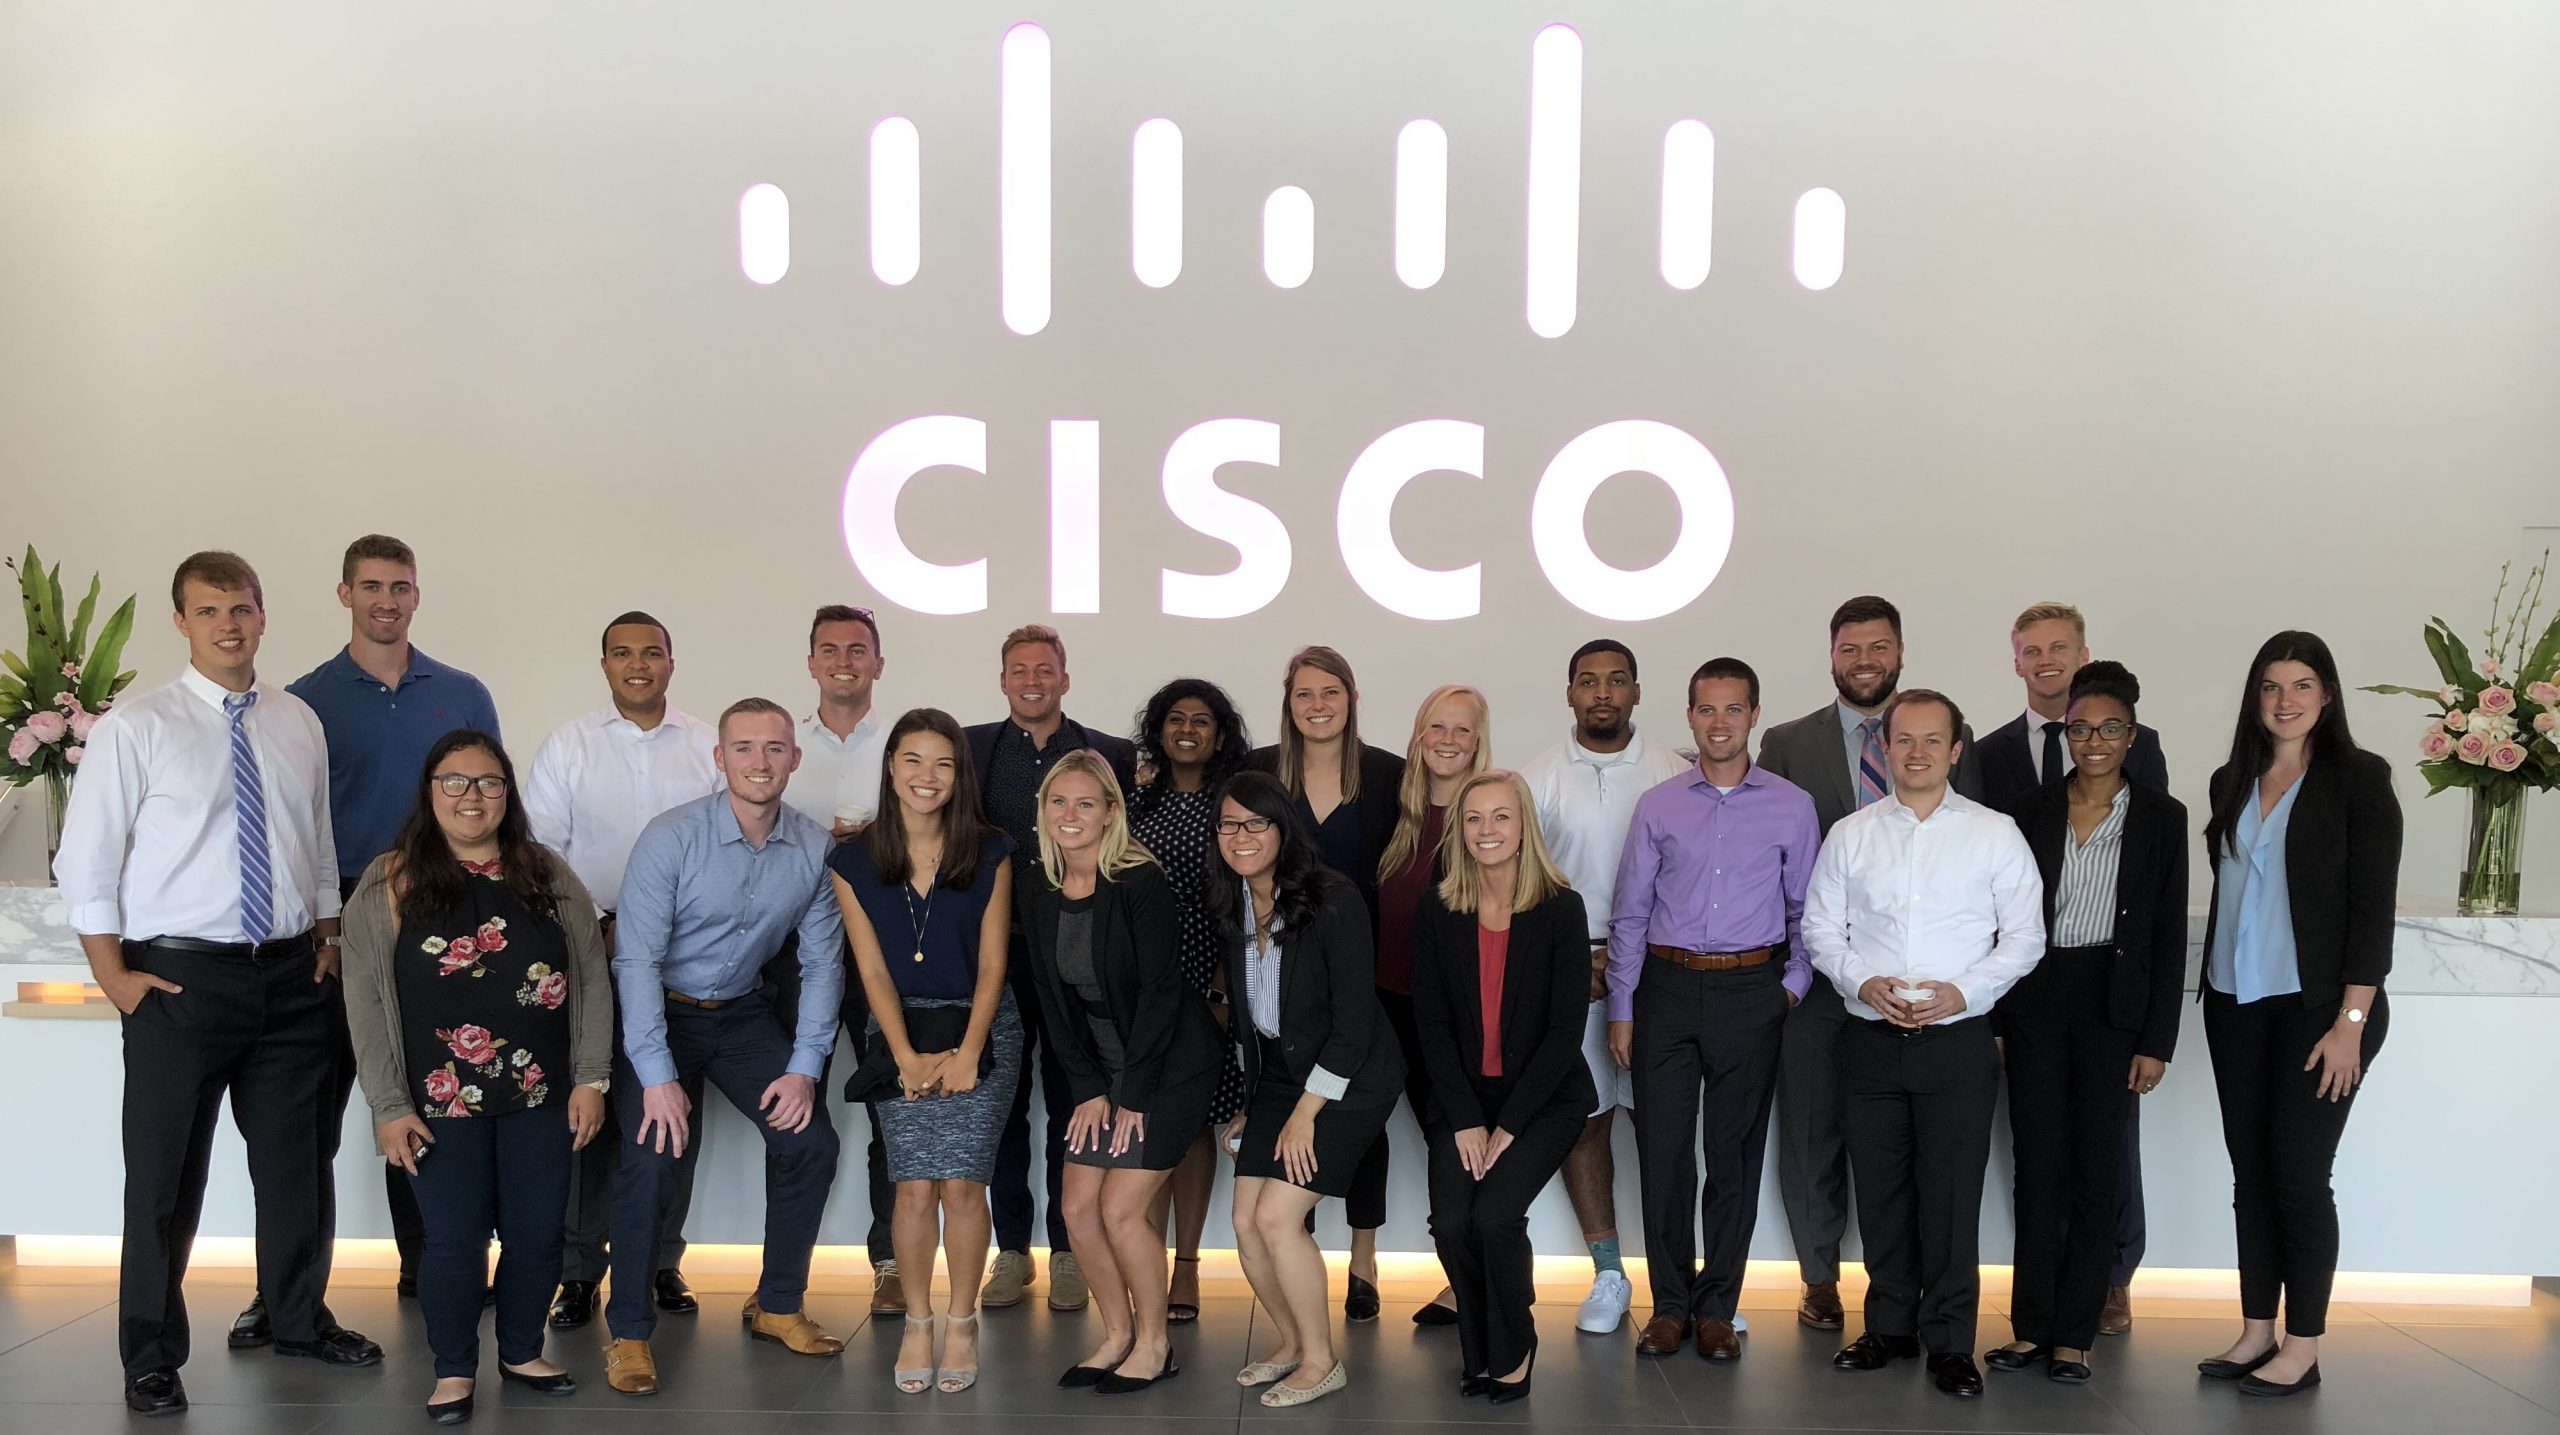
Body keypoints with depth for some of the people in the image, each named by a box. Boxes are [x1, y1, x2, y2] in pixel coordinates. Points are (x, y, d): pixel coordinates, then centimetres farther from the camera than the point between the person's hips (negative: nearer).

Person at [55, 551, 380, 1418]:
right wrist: (117, 980, -9)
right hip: (181, 977, -4)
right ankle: (150, 1356, 21)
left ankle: (301, 1320, 34)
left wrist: (328, 942, 8)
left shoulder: (299, 723, 7)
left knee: (295, 1160, 15)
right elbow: (84, 864, -7)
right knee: (166, 1174, 5)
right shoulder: (134, 728, -7)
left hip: (292, 977, 4)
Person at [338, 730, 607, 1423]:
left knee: (537, 1233, 9)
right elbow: (367, 1002, -3)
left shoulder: (548, 876, 6)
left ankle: (522, 1352, 29)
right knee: (454, 1239, 4)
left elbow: (591, 978, 6)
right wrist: (389, 1106, -8)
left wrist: (590, 1079, 0)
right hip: (441, 1101, -2)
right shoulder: (389, 882, -1)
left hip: (540, 1096, 3)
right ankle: (454, 1370, 23)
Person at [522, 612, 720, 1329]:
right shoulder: (568, 745, 6)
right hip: (591, 948, -1)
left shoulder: (709, 747, 8)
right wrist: (597, 925, -7)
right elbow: (540, 847, 2)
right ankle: (578, 1269, 10)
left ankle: (661, 1261, 16)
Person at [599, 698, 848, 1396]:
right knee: (652, 1158, -19)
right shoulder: (671, 837, -21)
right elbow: (637, 958, -22)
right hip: (659, 1012, -4)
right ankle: (629, 1332, 0)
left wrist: (805, 1065, -9)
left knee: (812, 1143, -6)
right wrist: (656, 1075, -26)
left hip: (743, 1013, 4)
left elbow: (822, 961, -2)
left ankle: (777, 1305, 15)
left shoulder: (814, 849, -9)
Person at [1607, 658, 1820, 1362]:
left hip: (1751, 992, -1)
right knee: (1662, 1150, 2)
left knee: (1736, 1153, 5)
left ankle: (1717, 1308, 18)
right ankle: (1670, 1305, 17)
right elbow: (1629, 913, 7)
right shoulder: (1657, 806, 6)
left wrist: (1793, 987, -1)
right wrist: (1620, 1011, 4)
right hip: (1667, 988, 1)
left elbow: (1805, 911, 10)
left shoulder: (1791, 807, 4)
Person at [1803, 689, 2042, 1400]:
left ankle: (1949, 1341, 15)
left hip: (1958, 1040, -2)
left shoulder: (1996, 834, 2)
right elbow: (1821, 929, 8)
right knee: (1880, 1193, 11)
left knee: (1952, 1195, 1)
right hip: (1871, 1040, 2)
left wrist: (1962, 991, -12)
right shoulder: (1850, 835, 6)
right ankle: (1890, 1325, 26)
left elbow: (2025, 936, 1)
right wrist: (1863, 982, -9)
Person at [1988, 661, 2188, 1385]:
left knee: (2098, 1170, 4)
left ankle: (2073, 1335, 13)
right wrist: (1994, 1020, 1)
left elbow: (2170, 936, 0)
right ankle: (2031, 1327, 14)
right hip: (2035, 1005, 1)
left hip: (2113, 1005, -1)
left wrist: (2157, 1040, -4)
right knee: (2039, 1167, 6)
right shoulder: (2032, 810, 5)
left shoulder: (2160, 817, 1)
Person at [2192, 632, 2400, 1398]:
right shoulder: (2232, 783, 9)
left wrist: (2351, 1022, -15)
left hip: (2316, 1007, -5)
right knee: (2250, 1170, 9)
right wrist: (2212, 995, 11)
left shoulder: (2358, 779, -6)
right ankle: (2256, 1333, 18)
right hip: (2236, 1005, 5)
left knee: (2299, 1172, -2)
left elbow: (2373, 907, -10)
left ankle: (2302, 1349, 10)